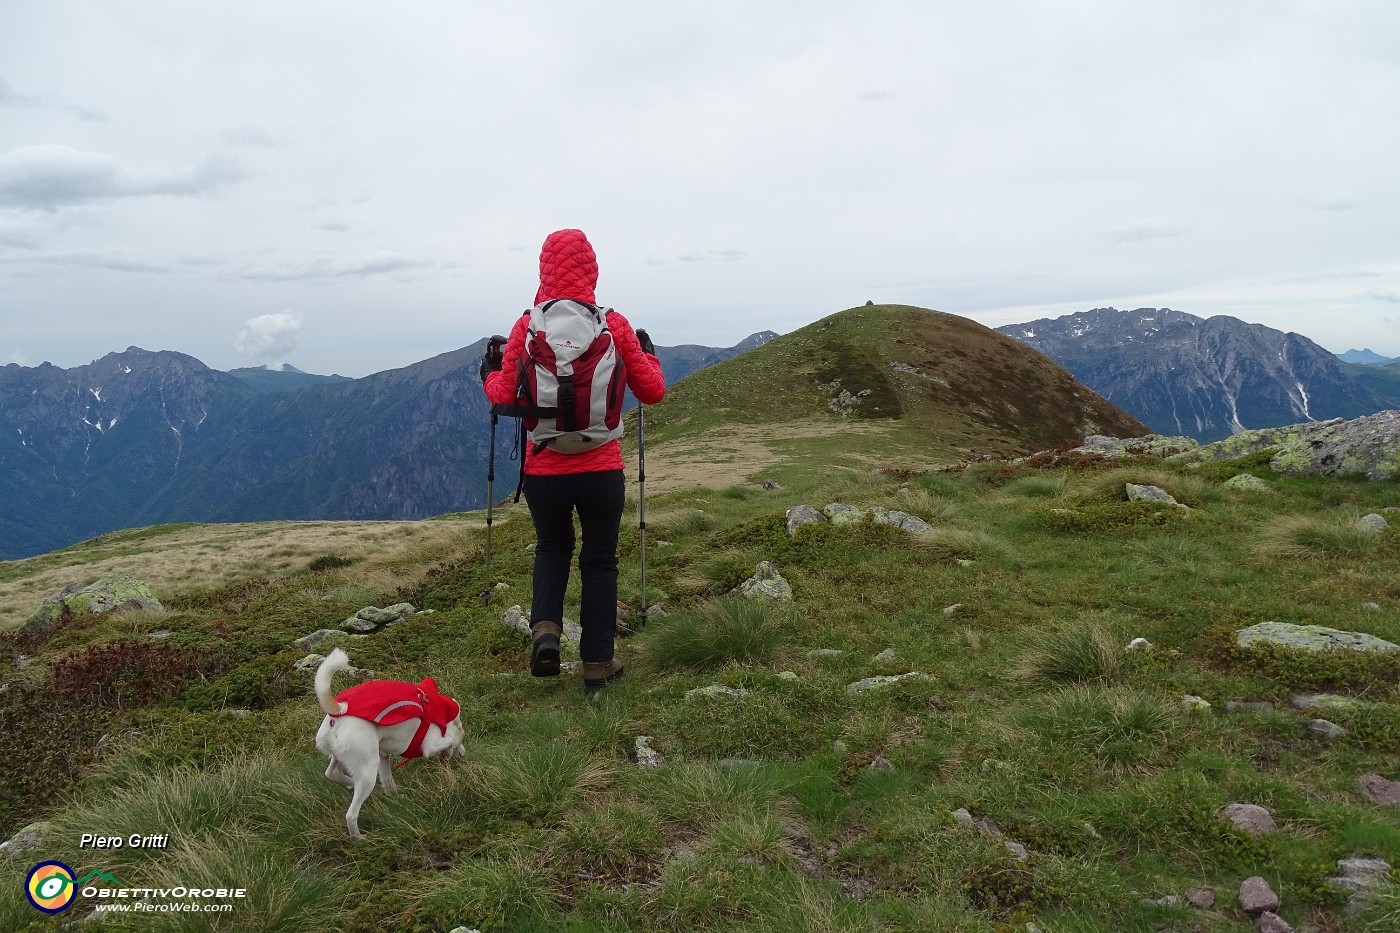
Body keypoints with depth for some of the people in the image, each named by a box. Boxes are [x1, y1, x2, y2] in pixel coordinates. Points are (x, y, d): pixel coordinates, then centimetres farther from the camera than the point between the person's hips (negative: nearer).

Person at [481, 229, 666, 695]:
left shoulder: (526, 329, -7)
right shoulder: (615, 326, -6)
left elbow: (504, 398, -2)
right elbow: (652, 392, 2)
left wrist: (491, 372, 18)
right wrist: (648, 355, 21)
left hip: (543, 469, 1)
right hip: (601, 468, -1)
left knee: (552, 547, 25)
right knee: (599, 561, 14)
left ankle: (545, 630, 5)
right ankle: (597, 664, 19)